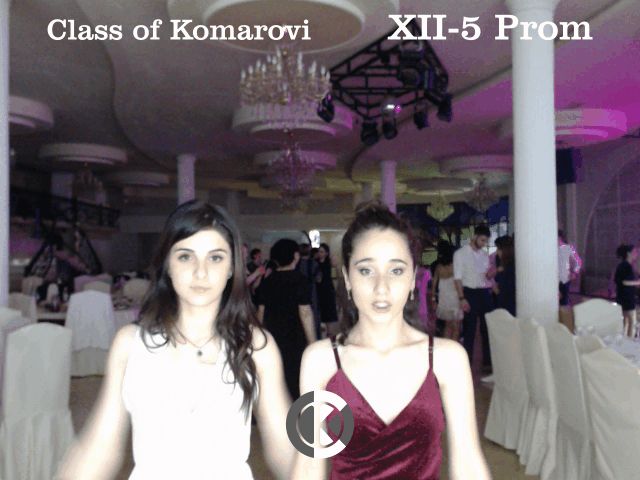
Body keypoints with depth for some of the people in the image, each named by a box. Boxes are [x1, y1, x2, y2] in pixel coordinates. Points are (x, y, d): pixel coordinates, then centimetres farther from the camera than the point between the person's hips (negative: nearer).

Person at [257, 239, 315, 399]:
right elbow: (305, 312, -14)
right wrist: (312, 342, -10)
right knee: (294, 384, 6)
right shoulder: (299, 279, -10)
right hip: (294, 341, -5)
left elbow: (261, 312, 9)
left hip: (272, 339, 5)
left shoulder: (267, 281, 5)